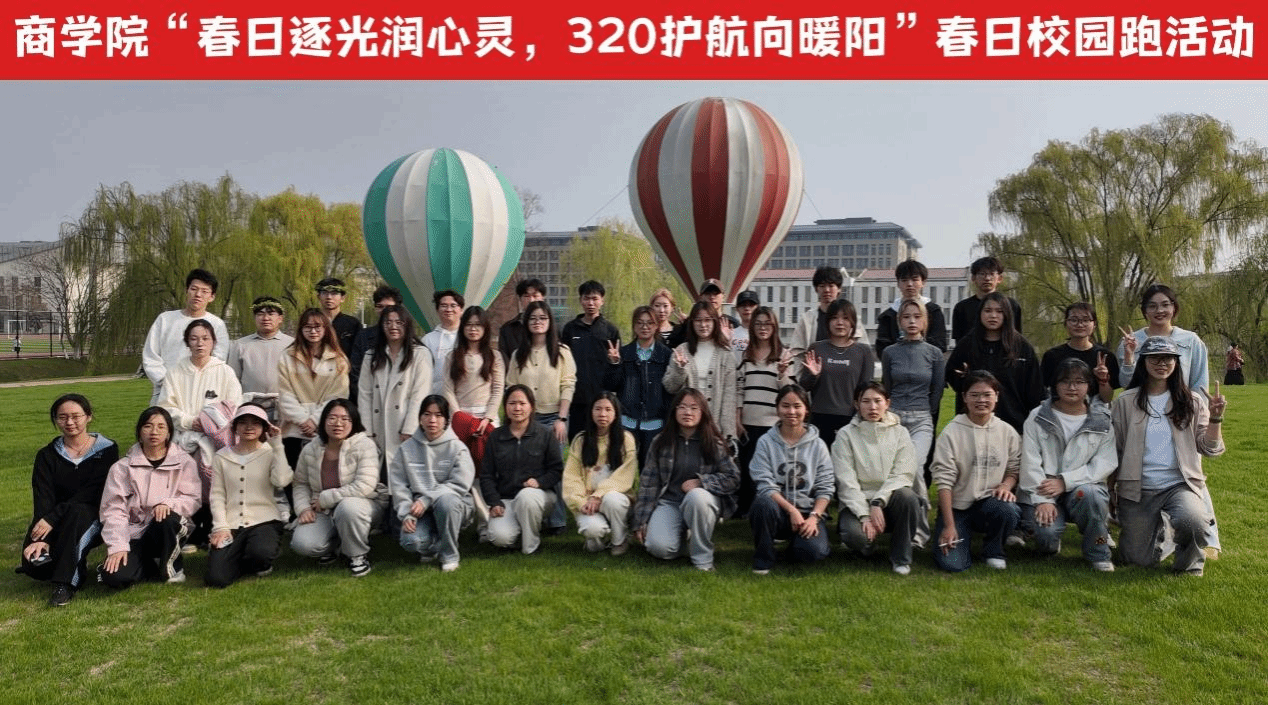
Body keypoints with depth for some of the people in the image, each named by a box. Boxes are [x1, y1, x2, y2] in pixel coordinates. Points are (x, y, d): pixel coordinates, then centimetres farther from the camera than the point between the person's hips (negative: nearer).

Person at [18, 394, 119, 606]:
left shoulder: (106, 449, 0)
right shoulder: (47, 455, 7)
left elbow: (93, 493, -12)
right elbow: (42, 499, -7)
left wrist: (52, 518, -24)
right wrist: (41, 538, -23)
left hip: (95, 519, -3)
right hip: (56, 525, 3)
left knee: (76, 511, -37)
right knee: (33, 564, -25)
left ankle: (65, 584, -27)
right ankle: (76, 568, 9)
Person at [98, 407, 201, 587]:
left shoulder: (184, 462, 4)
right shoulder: (122, 467, 4)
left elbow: (193, 500, -4)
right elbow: (113, 509, -2)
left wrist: (168, 503, -26)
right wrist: (117, 547, -16)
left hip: (171, 528, 0)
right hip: (134, 534, 0)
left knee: (166, 518, -37)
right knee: (114, 577, -28)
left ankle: (172, 566, -9)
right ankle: (151, 566, 6)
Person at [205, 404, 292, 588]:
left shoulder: (271, 453, 5)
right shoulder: (222, 456, 11)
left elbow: (281, 481, -15)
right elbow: (217, 495, 6)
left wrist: (277, 446, -11)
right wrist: (221, 527, -7)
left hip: (264, 520, -1)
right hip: (230, 524, 2)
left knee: (261, 552, -35)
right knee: (216, 578, -19)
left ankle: (260, 565, 4)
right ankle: (239, 561, 17)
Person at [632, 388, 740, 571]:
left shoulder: (714, 444, 0)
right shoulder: (661, 443, 2)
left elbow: (733, 478, -4)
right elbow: (648, 482, 2)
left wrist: (701, 481, -18)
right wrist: (640, 522, -2)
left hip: (701, 501, -1)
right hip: (669, 502, 1)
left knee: (697, 496, -37)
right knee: (659, 547, -25)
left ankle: (703, 558, -18)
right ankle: (681, 536, 15)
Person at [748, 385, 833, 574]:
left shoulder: (817, 445, 7)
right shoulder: (766, 442, 1)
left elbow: (826, 487, 3)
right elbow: (765, 484, -8)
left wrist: (814, 516, -13)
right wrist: (792, 510, -19)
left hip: (808, 511, 1)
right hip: (778, 509, -1)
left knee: (815, 551, -28)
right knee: (764, 503, -37)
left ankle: (795, 541, 11)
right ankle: (762, 559, -13)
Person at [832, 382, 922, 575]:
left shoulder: (900, 433, 4)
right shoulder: (846, 435, -1)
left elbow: (903, 475, -6)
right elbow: (846, 482, -7)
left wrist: (878, 503, -21)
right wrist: (865, 516, -18)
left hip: (889, 501, 2)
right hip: (857, 503, -1)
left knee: (907, 496, -33)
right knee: (855, 534, -33)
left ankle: (900, 557, -11)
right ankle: (866, 544, 7)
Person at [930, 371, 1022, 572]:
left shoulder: (1007, 432, 3)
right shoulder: (952, 433, -7)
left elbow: (1014, 469, 11)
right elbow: (944, 480, -9)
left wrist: (1006, 485, -14)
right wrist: (949, 525, -14)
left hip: (990, 502, 2)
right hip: (957, 506, -2)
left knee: (1007, 509, -34)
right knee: (951, 564, -20)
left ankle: (994, 551, -1)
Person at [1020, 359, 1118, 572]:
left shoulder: (1101, 422, 6)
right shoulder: (1038, 418, 5)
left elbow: (1105, 463, -3)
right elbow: (1030, 463, -3)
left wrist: (1065, 481, -15)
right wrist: (1042, 500, -15)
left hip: (1084, 486, 1)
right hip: (1044, 491, -1)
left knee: (1088, 493, -36)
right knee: (1046, 532, -29)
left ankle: (1098, 554, -10)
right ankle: (1050, 543, 12)